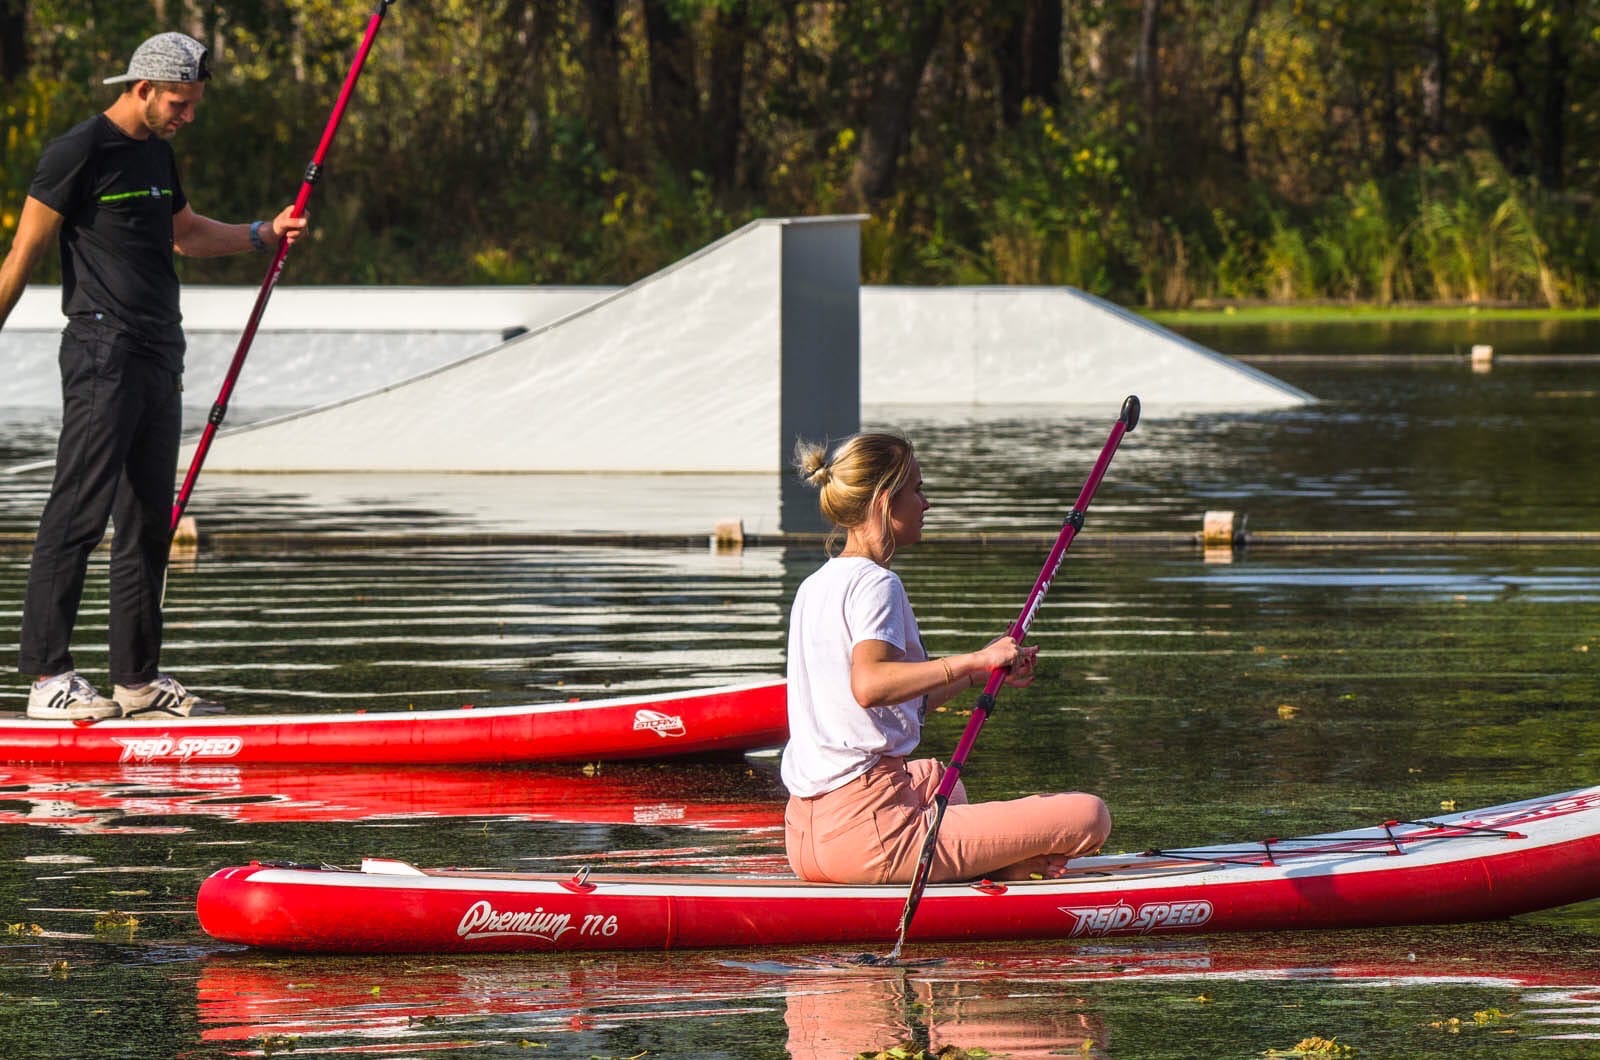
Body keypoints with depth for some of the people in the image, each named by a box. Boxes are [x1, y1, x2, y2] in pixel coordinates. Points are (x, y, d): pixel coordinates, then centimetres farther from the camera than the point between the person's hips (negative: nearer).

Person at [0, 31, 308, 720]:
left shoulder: (157, 154, 17)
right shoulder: (80, 153, -9)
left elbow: (184, 234, 33)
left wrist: (265, 234, 22)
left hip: (159, 355, 9)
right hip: (103, 355, -9)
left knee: (148, 521, 10)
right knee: (80, 511, -13)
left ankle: (138, 681, 15)